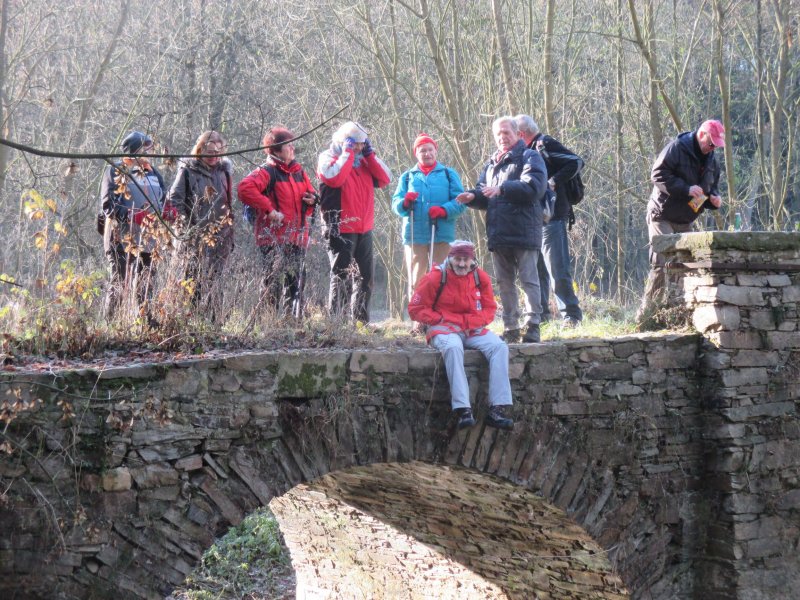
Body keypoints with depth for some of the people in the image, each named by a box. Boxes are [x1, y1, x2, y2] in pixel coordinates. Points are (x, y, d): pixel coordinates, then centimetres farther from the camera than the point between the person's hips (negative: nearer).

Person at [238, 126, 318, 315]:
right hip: (274, 239, -7)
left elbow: (310, 193, 28)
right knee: (274, 284, -7)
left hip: (297, 238, 7)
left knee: (294, 284, 12)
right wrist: (269, 209, -23)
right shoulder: (267, 172, -8)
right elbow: (245, 188, -24)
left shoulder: (298, 171, 16)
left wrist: (312, 199, 2)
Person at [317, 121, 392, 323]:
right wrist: (348, 153, -15)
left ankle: (360, 320, 21)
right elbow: (334, 177, -24)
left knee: (364, 277, 12)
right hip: (341, 229, -7)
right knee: (341, 276, -7)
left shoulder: (363, 160, 16)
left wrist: (370, 154, 0)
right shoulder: (329, 158, -3)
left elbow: (385, 179, 4)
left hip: (364, 229, 7)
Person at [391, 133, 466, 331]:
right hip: (414, 235, 1)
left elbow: (460, 202, 3)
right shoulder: (407, 176, 18)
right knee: (415, 281, -3)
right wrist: (404, 202, -13)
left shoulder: (448, 174, 13)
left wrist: (444, 210, -14)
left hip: (442, 235, -1)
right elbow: (395, 204, 10)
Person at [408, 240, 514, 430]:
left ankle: (497, 410, -25)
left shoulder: (480, 277, 4)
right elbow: (416, 308, -2)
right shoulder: (436, 278, -6)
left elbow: (489, 309, 10)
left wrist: (471, 322, -9)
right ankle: (463, 410, -42)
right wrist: (440, 319, -13)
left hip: (473, 330, 4)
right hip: (444, 329, -4)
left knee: (499, 347, -20)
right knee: (453, 348, -37)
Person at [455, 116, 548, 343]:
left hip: (524, 232, -7)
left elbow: (534, 186, -17)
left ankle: (532, 327, -3)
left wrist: (502, 189, -24)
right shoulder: (491, 164, 21)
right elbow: (485, 197, 20)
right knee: (504, 283, 9)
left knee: (529, 280, -5)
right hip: (498, 235, 7)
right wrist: (472, 197, -3)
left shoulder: (529, 158, 0)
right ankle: (510, 328, 14)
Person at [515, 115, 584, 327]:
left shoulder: (545, 144, -8)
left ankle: (571, 315, -7)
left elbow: (576, 162, -16)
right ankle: (540, 313, 19)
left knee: (557, 268, -10)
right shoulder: (528, 151, 18)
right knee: (537, 268, 12)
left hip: (551, 216, -10)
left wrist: (553, 182, -19)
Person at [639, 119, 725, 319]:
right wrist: (686, 189, -26)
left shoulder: (711, 161, 12)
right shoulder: (676, 148, -12)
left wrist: (714, 198, -1)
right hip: (662, 217, -8)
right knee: (662, 264, -15)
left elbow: (712, 187, 23)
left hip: (686, 222, 8)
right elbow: (658, 175, -19)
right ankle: (647, 312, -12)